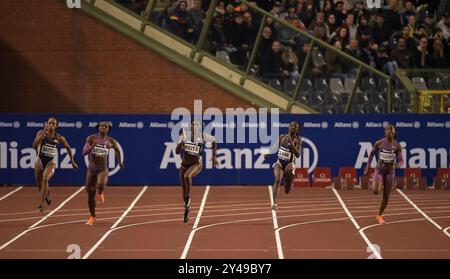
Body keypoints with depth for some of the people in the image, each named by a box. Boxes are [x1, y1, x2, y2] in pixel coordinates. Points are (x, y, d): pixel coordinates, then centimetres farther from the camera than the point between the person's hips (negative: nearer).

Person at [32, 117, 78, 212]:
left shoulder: (59, 138, -4)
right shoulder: (41, 133, -6)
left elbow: (68, 148, 12)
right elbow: (34, 145, -20)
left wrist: (72, 162, 13)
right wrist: (44, 133, -26)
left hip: (51, 162, -2)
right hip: (40, 161, 2)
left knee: (45, 179, -28)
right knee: (39, 184, 12)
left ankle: (40, 204, -27)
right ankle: (46, 195, 48)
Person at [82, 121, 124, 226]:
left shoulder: (111, 141, -3)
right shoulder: (91, 138, -5)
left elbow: (117, 150, 18)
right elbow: (84, 152, -11)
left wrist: (120, 162, 16)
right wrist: (92, 146, -26)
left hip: (103, 169, -1)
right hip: (91, 169, 1)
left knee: (101, 184, -35)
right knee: (90, 194, 8)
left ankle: (100, 193, 3)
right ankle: (92, 216, 29)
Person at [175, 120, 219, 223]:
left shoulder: (203, 136, -9)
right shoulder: (185, 136, -4)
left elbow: (213, 141, 10)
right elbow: (177, 151, -5)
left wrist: (214, 156, 6)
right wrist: (181, 142, -21)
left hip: (196, 164, -3)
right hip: (185, 164, 3)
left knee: (187, 176, -36)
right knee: (184, 191, 6)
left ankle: (188, 197, -13)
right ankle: (187, 209, 27)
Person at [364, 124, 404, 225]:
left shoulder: (397, 146, -7)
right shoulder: (379, 143, -8)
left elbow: (400, 160, -6)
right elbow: (371, 154, 6)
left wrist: (398, 164, -30)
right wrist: (368, 167, 6)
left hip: (390, 171, 1)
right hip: (379, 169, -1)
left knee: (386, 196, 5)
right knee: (375, 191, -22)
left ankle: (379, 215, 25)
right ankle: (375, 182, 18)